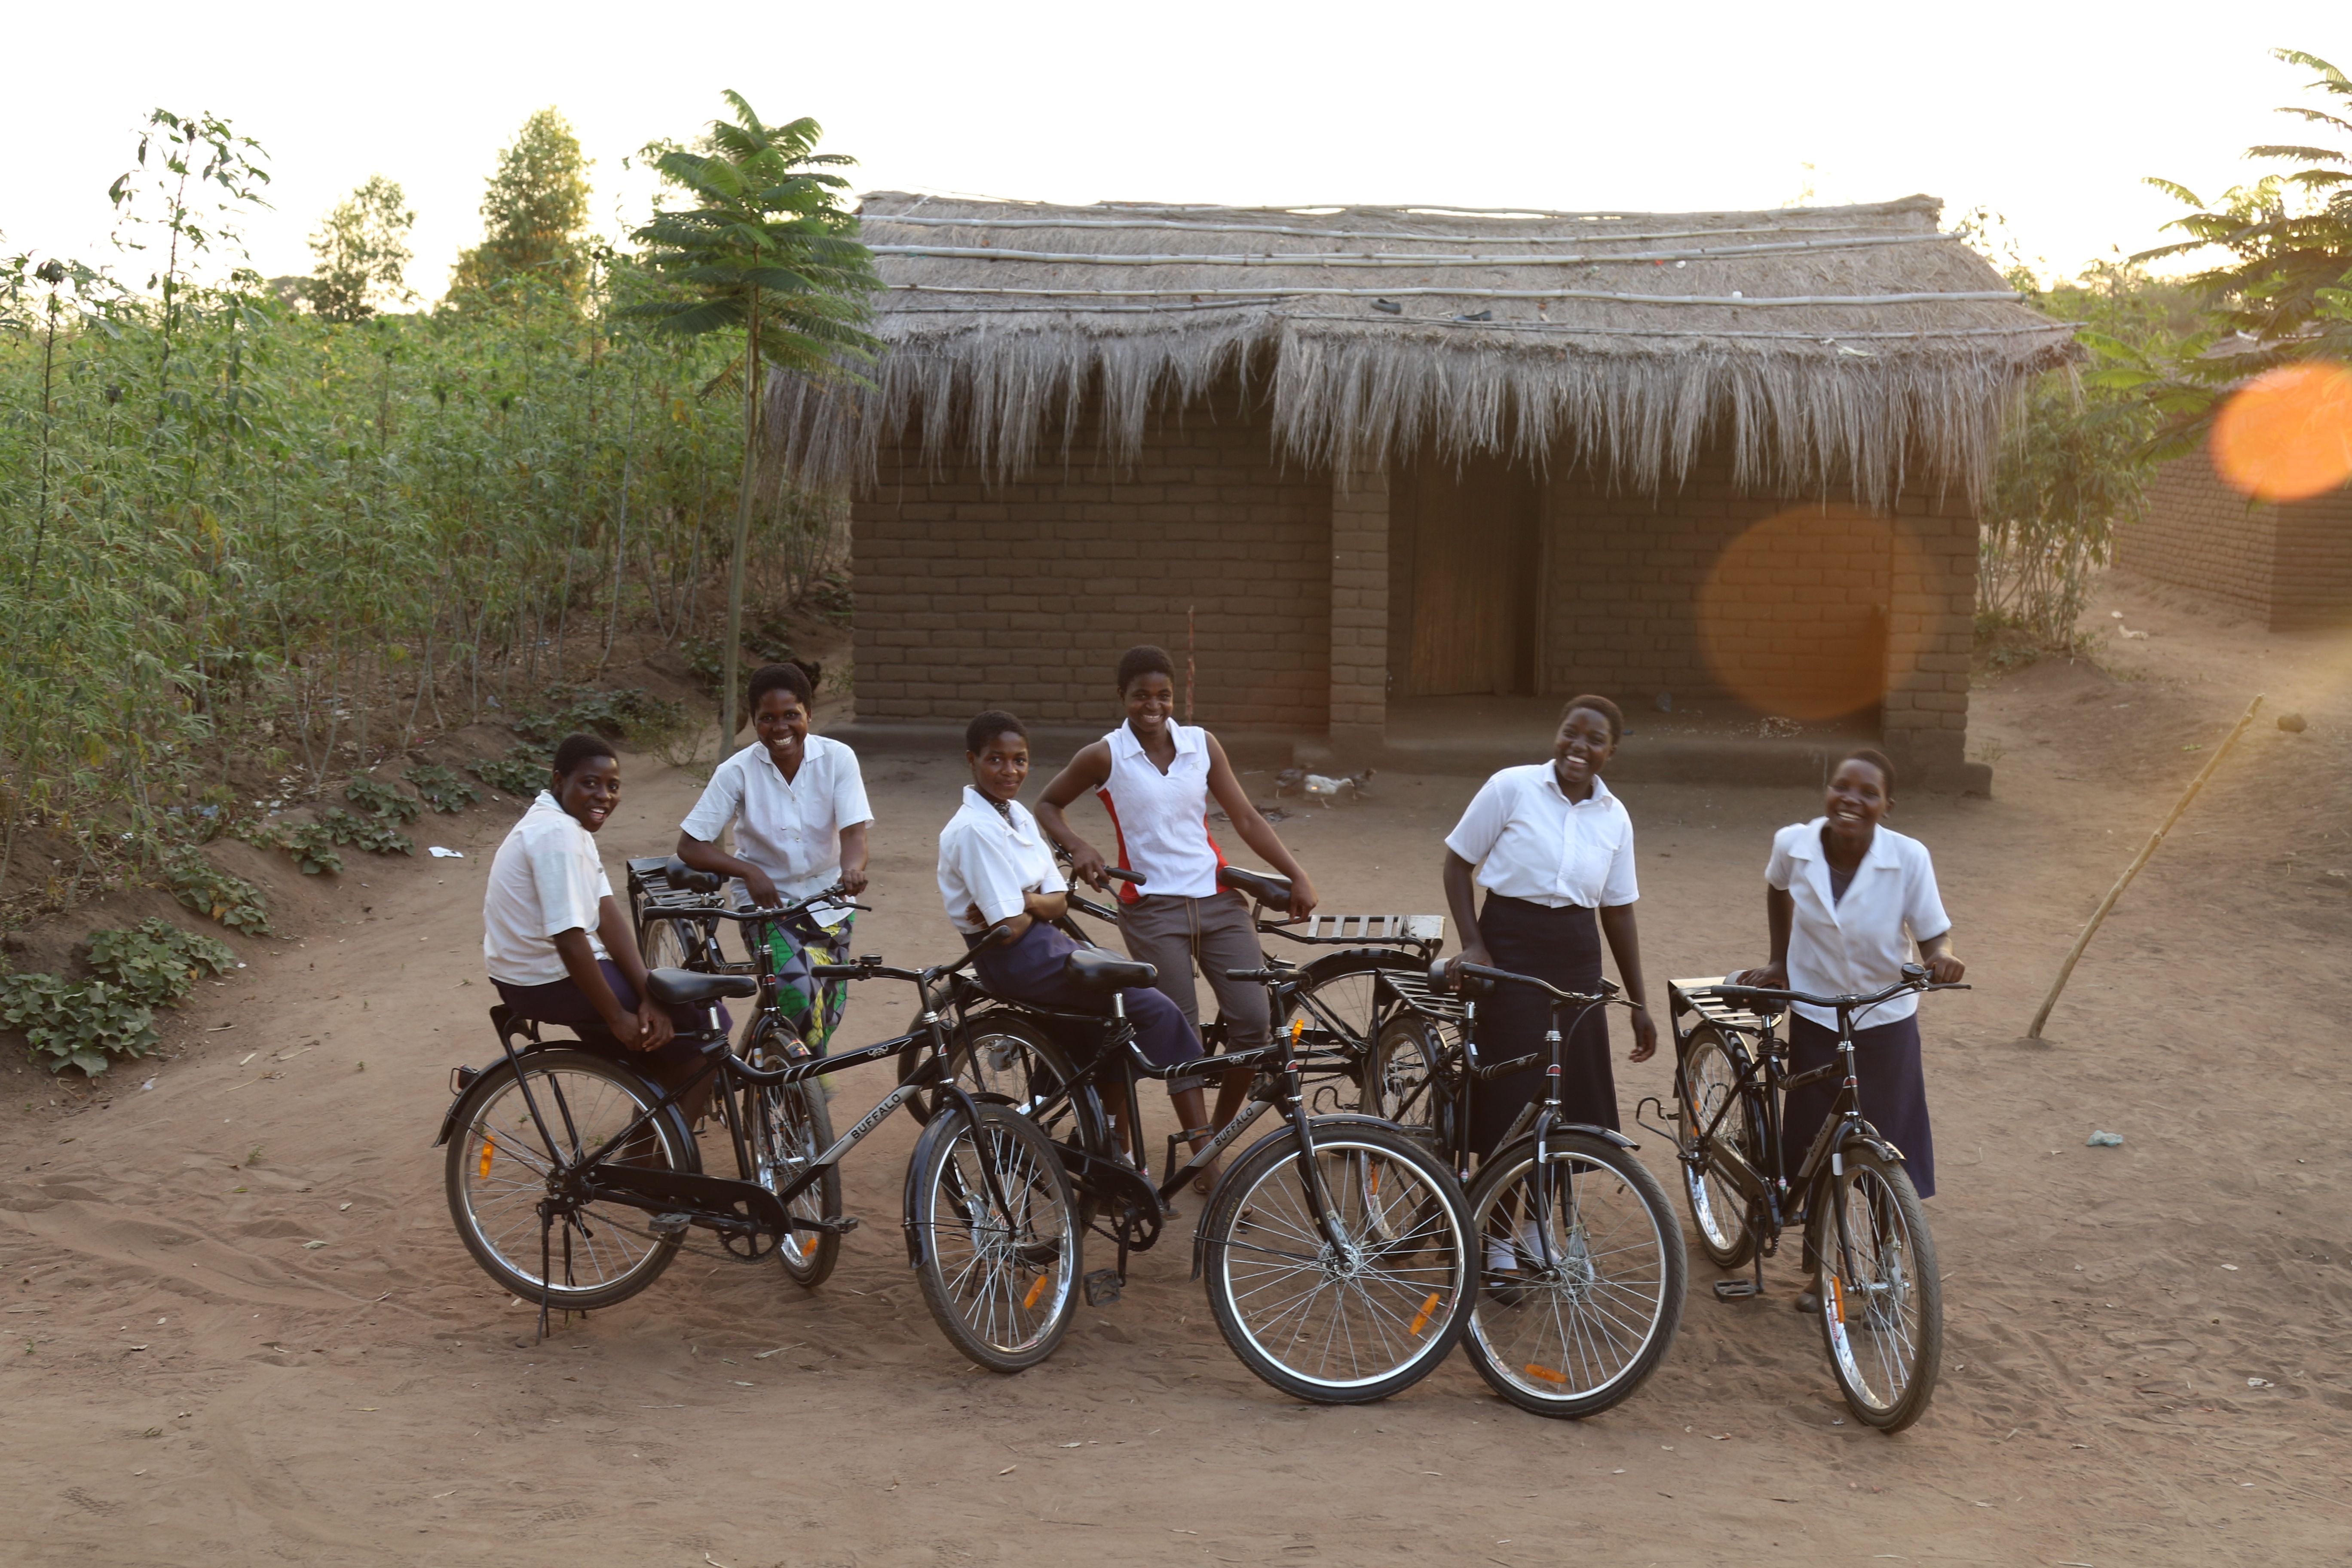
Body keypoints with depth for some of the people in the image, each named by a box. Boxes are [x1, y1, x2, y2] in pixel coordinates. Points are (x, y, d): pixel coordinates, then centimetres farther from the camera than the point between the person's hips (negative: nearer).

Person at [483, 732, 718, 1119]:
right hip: (552, 984, -10)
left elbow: (607, 916, 1)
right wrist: (618, 1018, -18)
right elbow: (570, 942, -26)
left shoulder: (569, 824, 9)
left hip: (530, 974, 10)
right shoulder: (558, 835, -23)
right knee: (707, 1022, -3)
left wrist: (647, 996, -8)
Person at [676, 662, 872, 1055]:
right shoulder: (737, 771, -13)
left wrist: (853, 869, -42)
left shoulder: (838, 758, -11)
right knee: (797, 991, -26)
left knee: (825, 1016, 10)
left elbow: (853, 831, -18)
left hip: (828, 904, 2)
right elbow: (690, 846, -11)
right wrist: (749, 871, -27)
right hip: (766, 902, -2)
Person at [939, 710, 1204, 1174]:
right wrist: (1038, 903, -1)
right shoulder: (974, 830, -18)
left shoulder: (1019, 816, 10)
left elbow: (1058, 903, 7)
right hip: (1015, 958, -9)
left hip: (1043, 943, 9)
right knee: (1159, 1011, -13)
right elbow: (1011, 929, -21)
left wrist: (1025, 901, -13)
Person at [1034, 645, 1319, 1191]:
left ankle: (1221, 1128, 15)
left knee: (1253, 1019, -8)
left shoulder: (1202, 746, 6)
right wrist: (1079, 847, -8)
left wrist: (1297, 875, 0)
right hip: (1153, 908, -3)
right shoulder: (1105, 757, -2)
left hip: (1218, 900, 3)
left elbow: (1246, 819, 7)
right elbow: (1048, 805, 10)